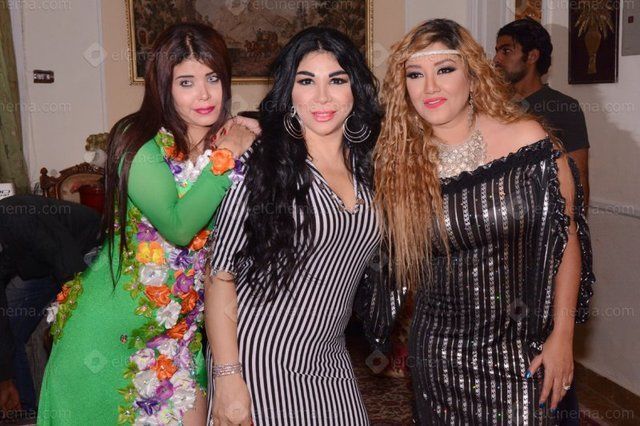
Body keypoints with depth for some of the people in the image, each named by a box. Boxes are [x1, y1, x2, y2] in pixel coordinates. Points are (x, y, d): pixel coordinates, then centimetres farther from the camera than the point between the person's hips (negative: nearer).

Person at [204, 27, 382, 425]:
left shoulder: (368, 167, 2)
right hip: (257, 362, -5)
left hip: (329, 364, 5)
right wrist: (227, 377, -16)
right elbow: (220, 275, -13)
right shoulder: (261, 164, -13)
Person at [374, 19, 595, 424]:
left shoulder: (527, 140, -10)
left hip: (523, 349, -1)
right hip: (440, 353, 1)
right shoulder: (399, 161, -6)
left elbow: (566, 237, -4)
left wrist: (562, 335, -4)